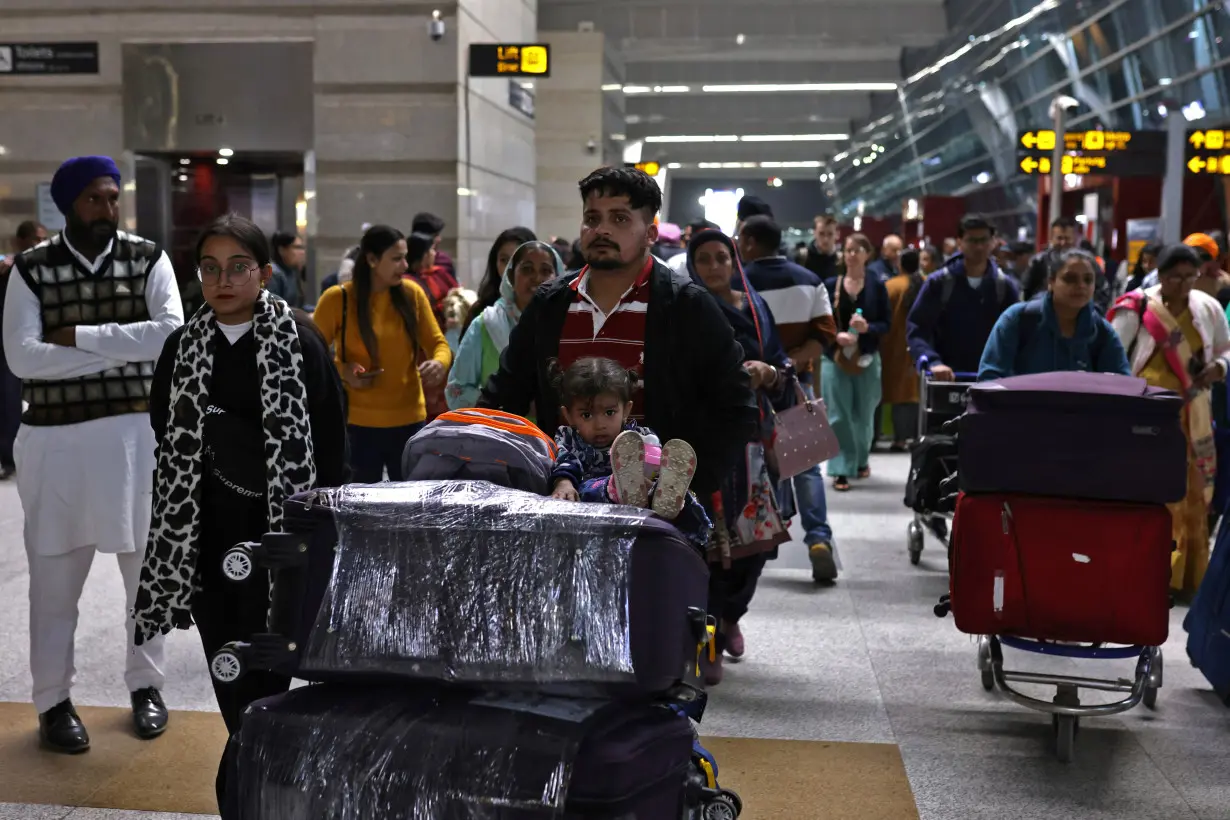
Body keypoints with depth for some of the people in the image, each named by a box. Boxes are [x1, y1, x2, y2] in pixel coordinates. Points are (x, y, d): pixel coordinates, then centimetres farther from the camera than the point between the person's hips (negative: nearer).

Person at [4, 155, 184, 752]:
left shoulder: (148, 260, 1)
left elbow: (171, 333, -14)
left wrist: (79, 337, -15)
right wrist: (123, 350, -14)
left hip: (136, 431, 1)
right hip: (55, 437, 0)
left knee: (148, 566, 11)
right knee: (54, 576, 6)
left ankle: (145, 686, 28)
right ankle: (53, 701, 19)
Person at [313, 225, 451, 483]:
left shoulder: (412, 293, 1)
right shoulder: (337, 298, -7)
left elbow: (438, 343, 7)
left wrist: (439, 363, -15)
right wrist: (342, 371, -16)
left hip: (409, 419, 3)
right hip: (358, 422, -2)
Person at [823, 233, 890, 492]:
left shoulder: (877, 286, 0)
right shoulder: (831, 285, 1)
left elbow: (886, 324, -1)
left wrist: (867, 327, -20)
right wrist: (836, 336, -17)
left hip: (866, 358, 1)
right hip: (835, 357, 0)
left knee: (864, 413, 10)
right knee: (838, 415, -4)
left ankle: (861, 459, 33)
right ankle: (841, 470, 0)